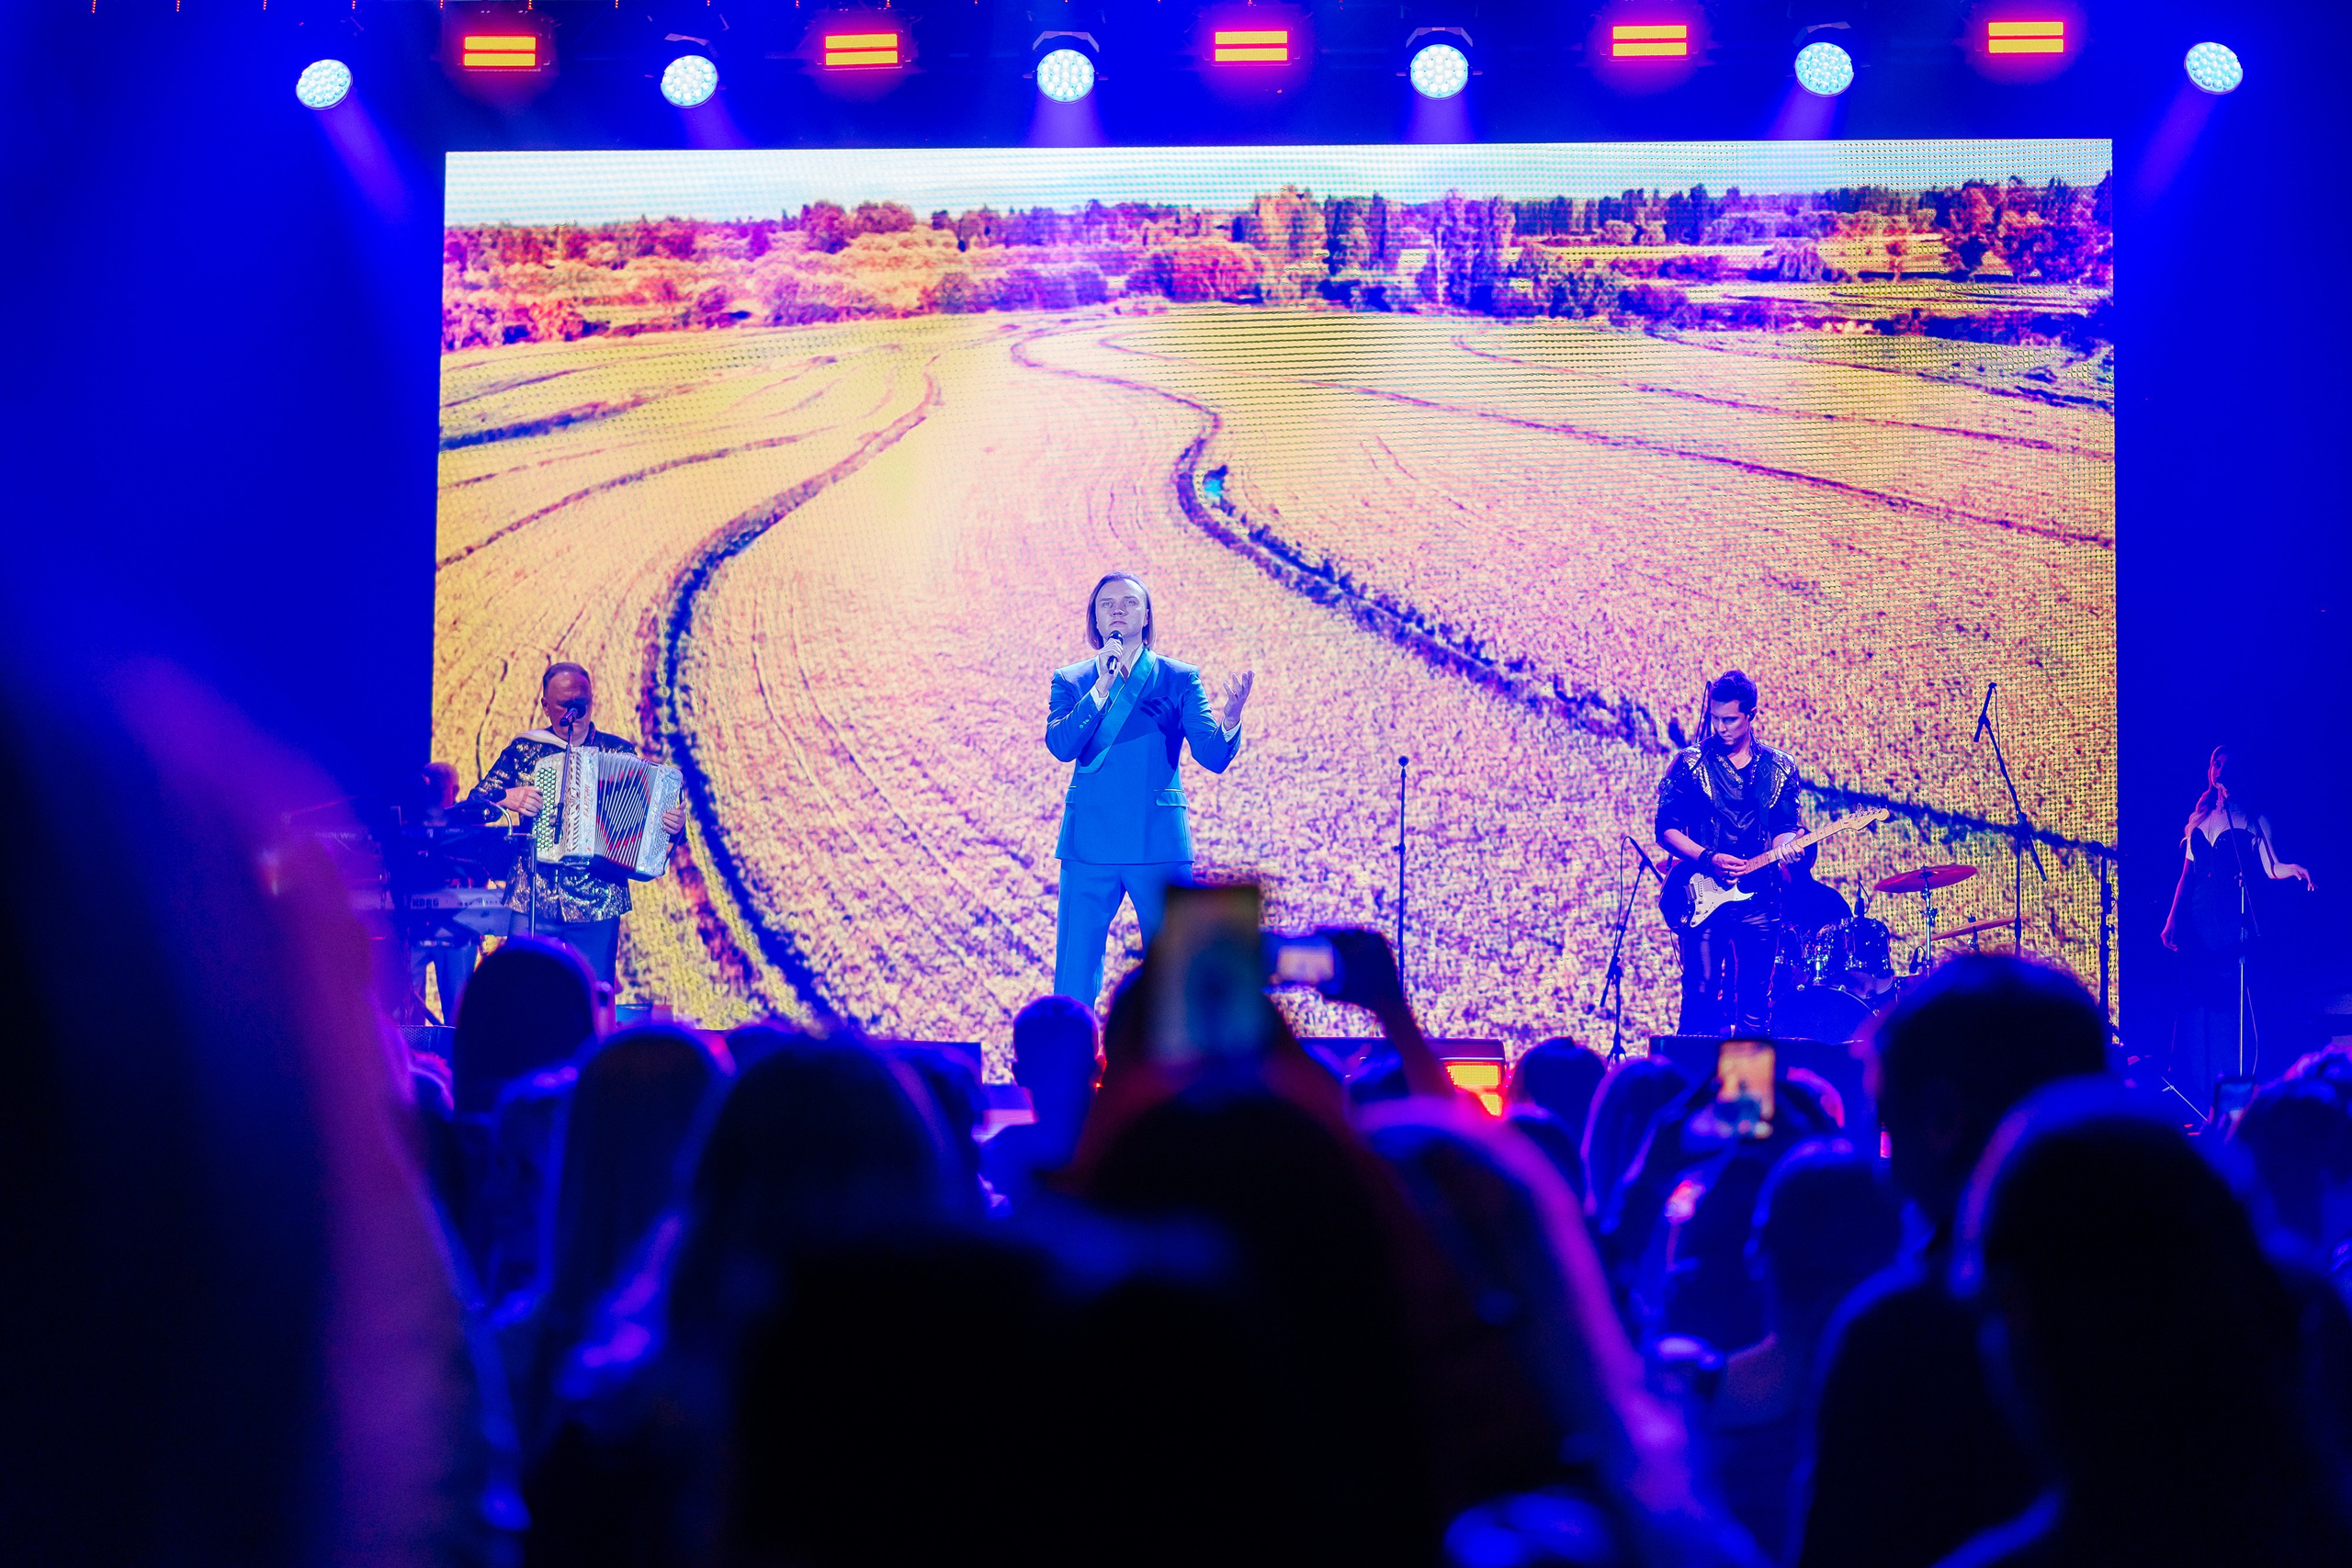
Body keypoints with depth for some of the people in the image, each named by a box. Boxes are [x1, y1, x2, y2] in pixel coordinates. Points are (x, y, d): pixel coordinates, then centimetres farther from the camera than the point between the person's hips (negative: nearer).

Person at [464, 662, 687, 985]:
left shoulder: (620, 752, 8)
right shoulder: (523, 750, 8)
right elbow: (474, 803, 7)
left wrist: (673, 825, -13)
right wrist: (507, 798, -13)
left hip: (597, 906, 0)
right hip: (531, 903, 0)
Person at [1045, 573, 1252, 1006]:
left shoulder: (1179, 679, 8)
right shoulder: (1070, 681, 10)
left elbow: (1213, 756, -2)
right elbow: (1060, 746, -6)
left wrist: (1230, 720, -24)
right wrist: (1101, 687, -15)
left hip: (1159, 844, -1)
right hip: (1089, 847, 1)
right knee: (1074, 978, -1)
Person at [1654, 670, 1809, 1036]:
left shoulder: (1781, 767, 10)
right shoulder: (1689, 763, 3)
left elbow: (1786, 828, 10)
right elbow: (1666, 828, 0)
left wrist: (1781, 858, -13)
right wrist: (1708, 859, -14)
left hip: (1759, 898, 2)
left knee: (1755, 1001, 2)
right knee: (1702, 994, -9)